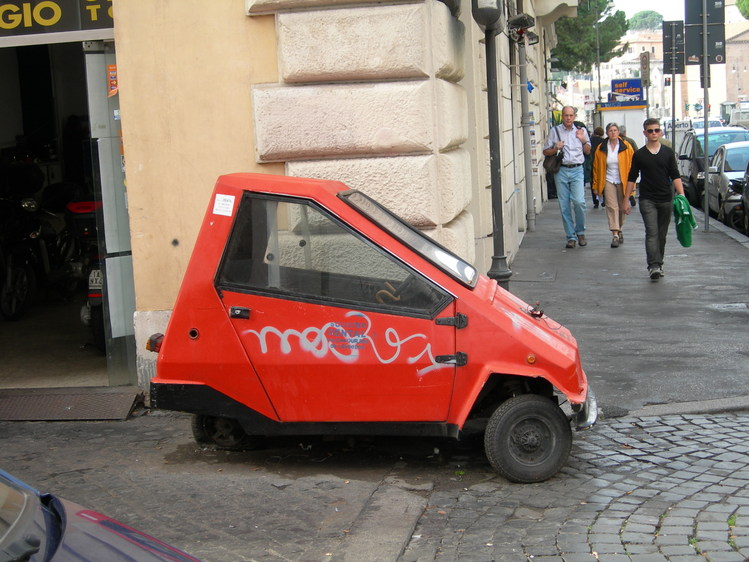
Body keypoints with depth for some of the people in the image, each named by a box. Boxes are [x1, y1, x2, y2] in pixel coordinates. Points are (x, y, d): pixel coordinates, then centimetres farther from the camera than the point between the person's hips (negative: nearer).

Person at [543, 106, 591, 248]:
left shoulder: (581, 130, 10)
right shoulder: (555, 131, 7)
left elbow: (588, 152, 15)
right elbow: (545, 151, 9)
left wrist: (583, 140, -3)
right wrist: (556, 149, -10)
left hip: (577, 170, 0)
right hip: (561, 171, 0)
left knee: (579, 201, -14)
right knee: (564, 205, 0)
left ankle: (580, 232, 5)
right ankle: (571, 236, 8)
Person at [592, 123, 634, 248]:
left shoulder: (626, 147, -1)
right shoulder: (601, 148, 2)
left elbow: (632, 165, -1)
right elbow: (596, 168, 6)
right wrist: (596, 185, 4)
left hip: (623, 182, 0)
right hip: (608, 181, 0)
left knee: (622, 207, 9)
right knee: (612, 207, -12)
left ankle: (619, 230, 29)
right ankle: (615, 235, -17)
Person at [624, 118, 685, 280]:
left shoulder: (668, 152, 6)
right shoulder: (639, 154, 3)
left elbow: (675, 176, 6)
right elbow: (632, 178, 7)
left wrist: (681, 195, -6)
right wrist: (626, 200, 4)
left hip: (666, 199, 2)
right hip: (647, 200, -2)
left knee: (662, 234, 9)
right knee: (652, 232, -14)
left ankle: (659, 263, 21)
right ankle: (653, 266, -21)